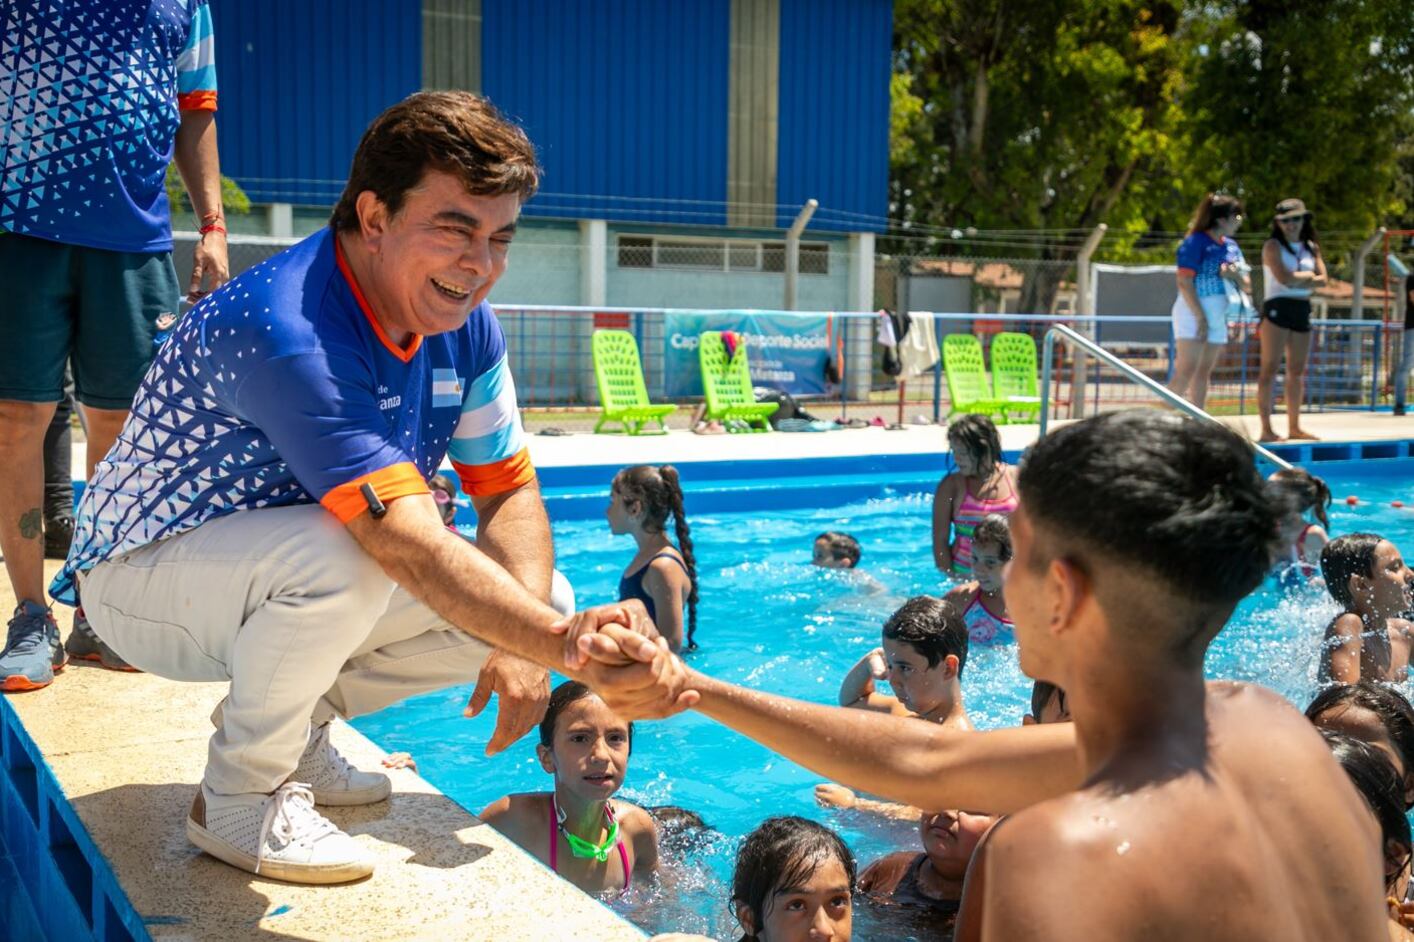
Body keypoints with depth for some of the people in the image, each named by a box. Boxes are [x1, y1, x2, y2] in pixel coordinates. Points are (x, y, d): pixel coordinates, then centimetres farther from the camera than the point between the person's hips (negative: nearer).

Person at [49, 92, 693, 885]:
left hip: (274, 575, 8)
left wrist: (525, 646, -22)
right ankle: (240, 798, -13)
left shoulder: (465, 327, -8)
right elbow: (410, 548, -42)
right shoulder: (282, 328, -34)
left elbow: (510, 492, -4)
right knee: (341, 552, -38)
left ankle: (292, 732, 9)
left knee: (523, 595, -6)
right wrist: (565, 645, -52)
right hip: (146, 577, -7)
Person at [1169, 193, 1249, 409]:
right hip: (1194, 313, -7)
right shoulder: (1196, 242, -9)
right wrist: (1200, 318, -18)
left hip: (1218, 316, 8)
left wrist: (1236, 276, -7)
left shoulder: (1231, 246, 14)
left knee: (1204, 373, 7)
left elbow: (1247, 287, 16)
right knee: (1187, 372, -15)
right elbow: (1184, 283, -15)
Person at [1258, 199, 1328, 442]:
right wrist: (1307, 276, 0)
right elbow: (1284, 278, -16)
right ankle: (1266, 429, -12)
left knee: (1297, 371, 8)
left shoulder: (1312, 247, 15)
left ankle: (1294, 427, 14)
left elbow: (1322, 279, 3)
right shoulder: (1273, 246, -3)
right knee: (1270, 368, -9)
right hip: (1277, 309, -6)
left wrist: (1296, 279, -9)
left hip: (1303, 311, 6)